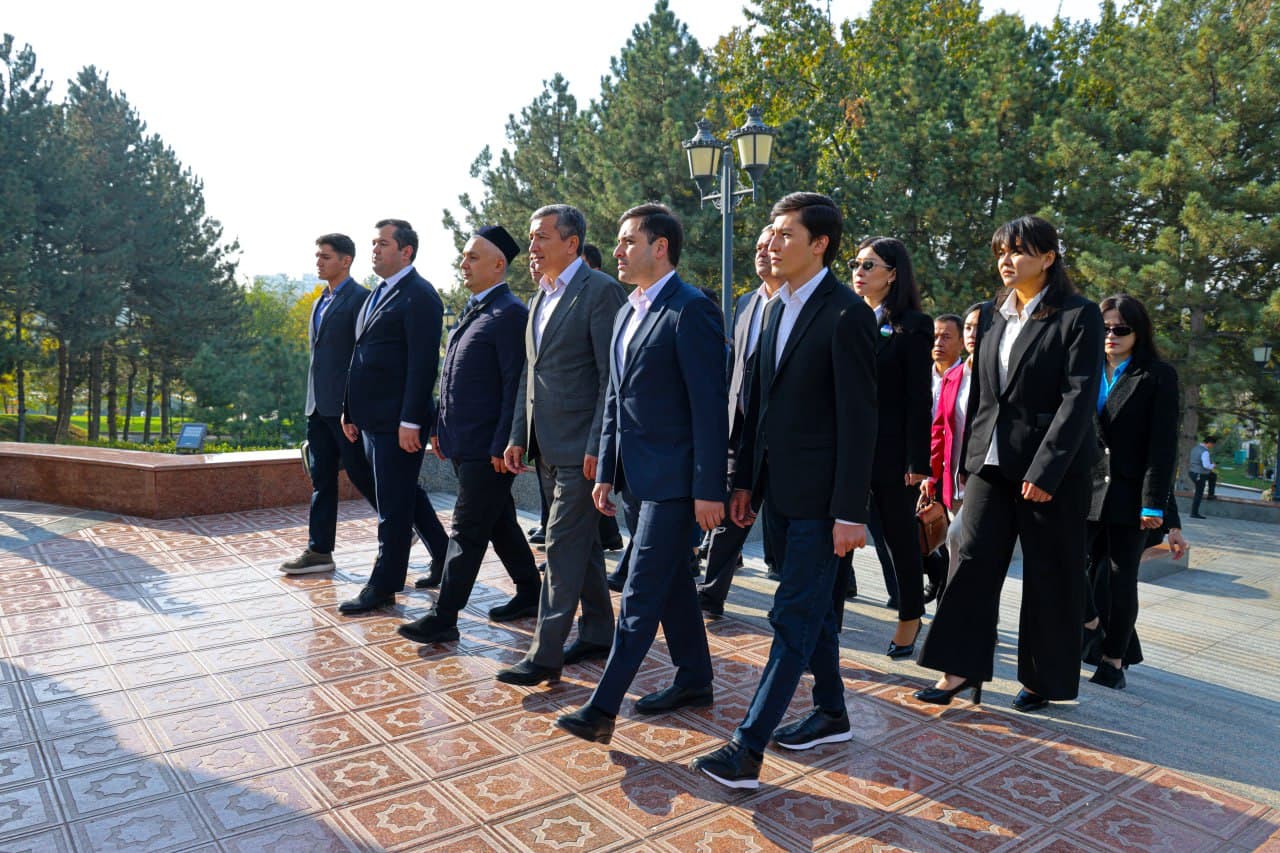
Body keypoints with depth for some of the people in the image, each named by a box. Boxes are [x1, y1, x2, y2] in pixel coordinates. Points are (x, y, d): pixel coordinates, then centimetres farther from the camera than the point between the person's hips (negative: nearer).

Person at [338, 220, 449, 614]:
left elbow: (423, 364, -18)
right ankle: (446, 557, 33)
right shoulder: (377, 295, 17)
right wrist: (350, 411, 18)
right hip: (373, 419, 9)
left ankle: (384, 585, 13)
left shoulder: (419, 296, -11)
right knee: (406, 494, 18)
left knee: (394, 503, 1)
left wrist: (411, 421, -22)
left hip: (398, 421, -9)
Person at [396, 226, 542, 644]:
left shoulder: (510, 314, -13)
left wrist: (502, 446, -19)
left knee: (467, 531, -2)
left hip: (487, 447, -9)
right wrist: (440, 427, 17)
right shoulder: (472, 310, 16)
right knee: (499, 522, 17)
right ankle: (530, 593, 31)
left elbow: (516, 386, -17)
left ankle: (444, 618, 6)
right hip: (463, 442, 9)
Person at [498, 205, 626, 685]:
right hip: (547, 447, 9)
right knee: (582, 541, 16)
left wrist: (597, 445, -19)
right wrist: (518, 436, 14)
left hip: (581, 447, -9)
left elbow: (612, 375, -15)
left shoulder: (601, 291, -11)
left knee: (563, 545, -5)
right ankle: (598, 634, 29)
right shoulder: (541, 295, 15)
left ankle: (545, 654, 3)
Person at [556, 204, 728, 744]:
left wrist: (709, 488, -19)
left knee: (641, 593, -4)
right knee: (672, 581, 18)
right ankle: (694, 681, 32)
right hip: (640, 472, 9)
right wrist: (606, 471, 14)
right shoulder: (627, 313, 14)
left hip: (674, 476, -9)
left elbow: (710, 405, -18)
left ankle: (602, 709, 2)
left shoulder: (691, 310, -14)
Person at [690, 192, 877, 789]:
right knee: (813, 607, 18)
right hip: (780, 489, 8)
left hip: (819, 495, -8)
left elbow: (858, 420, -16)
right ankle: (832, 715, 35)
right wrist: (745, 481, 12)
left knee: (794, 616, -2)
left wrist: (850, 512, -17)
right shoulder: (776, 309, 11)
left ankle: (748, 748, 3)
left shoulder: (846, 315, -13)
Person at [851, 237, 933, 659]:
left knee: (900, 534, 9)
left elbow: (918, 399, -8)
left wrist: (916, 461, -12)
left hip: (890, 448, -5)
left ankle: (910, 618, 27)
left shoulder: (913, 326, -5)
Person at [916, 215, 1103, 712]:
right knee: (973, 560, 1)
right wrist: (969, 457, 11)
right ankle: (960, 669, 9)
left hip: (1053, 468, -5)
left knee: (1049, 577, 6)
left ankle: (1045, 681, 21)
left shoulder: (1079, 316, -6)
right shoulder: (992, 315, 11)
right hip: (991, 462, 5)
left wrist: (1045, 469, -20)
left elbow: (1079, 397, -14)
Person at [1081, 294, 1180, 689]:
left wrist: (1154, 503, -12)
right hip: (1085, 486, 3)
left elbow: (1163, 444, -5)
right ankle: (1091, 623, 22)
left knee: (1121, 576, 5)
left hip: (1128, 492, -3)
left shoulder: (1158, 376, 0)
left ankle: (1114, 657, 16)